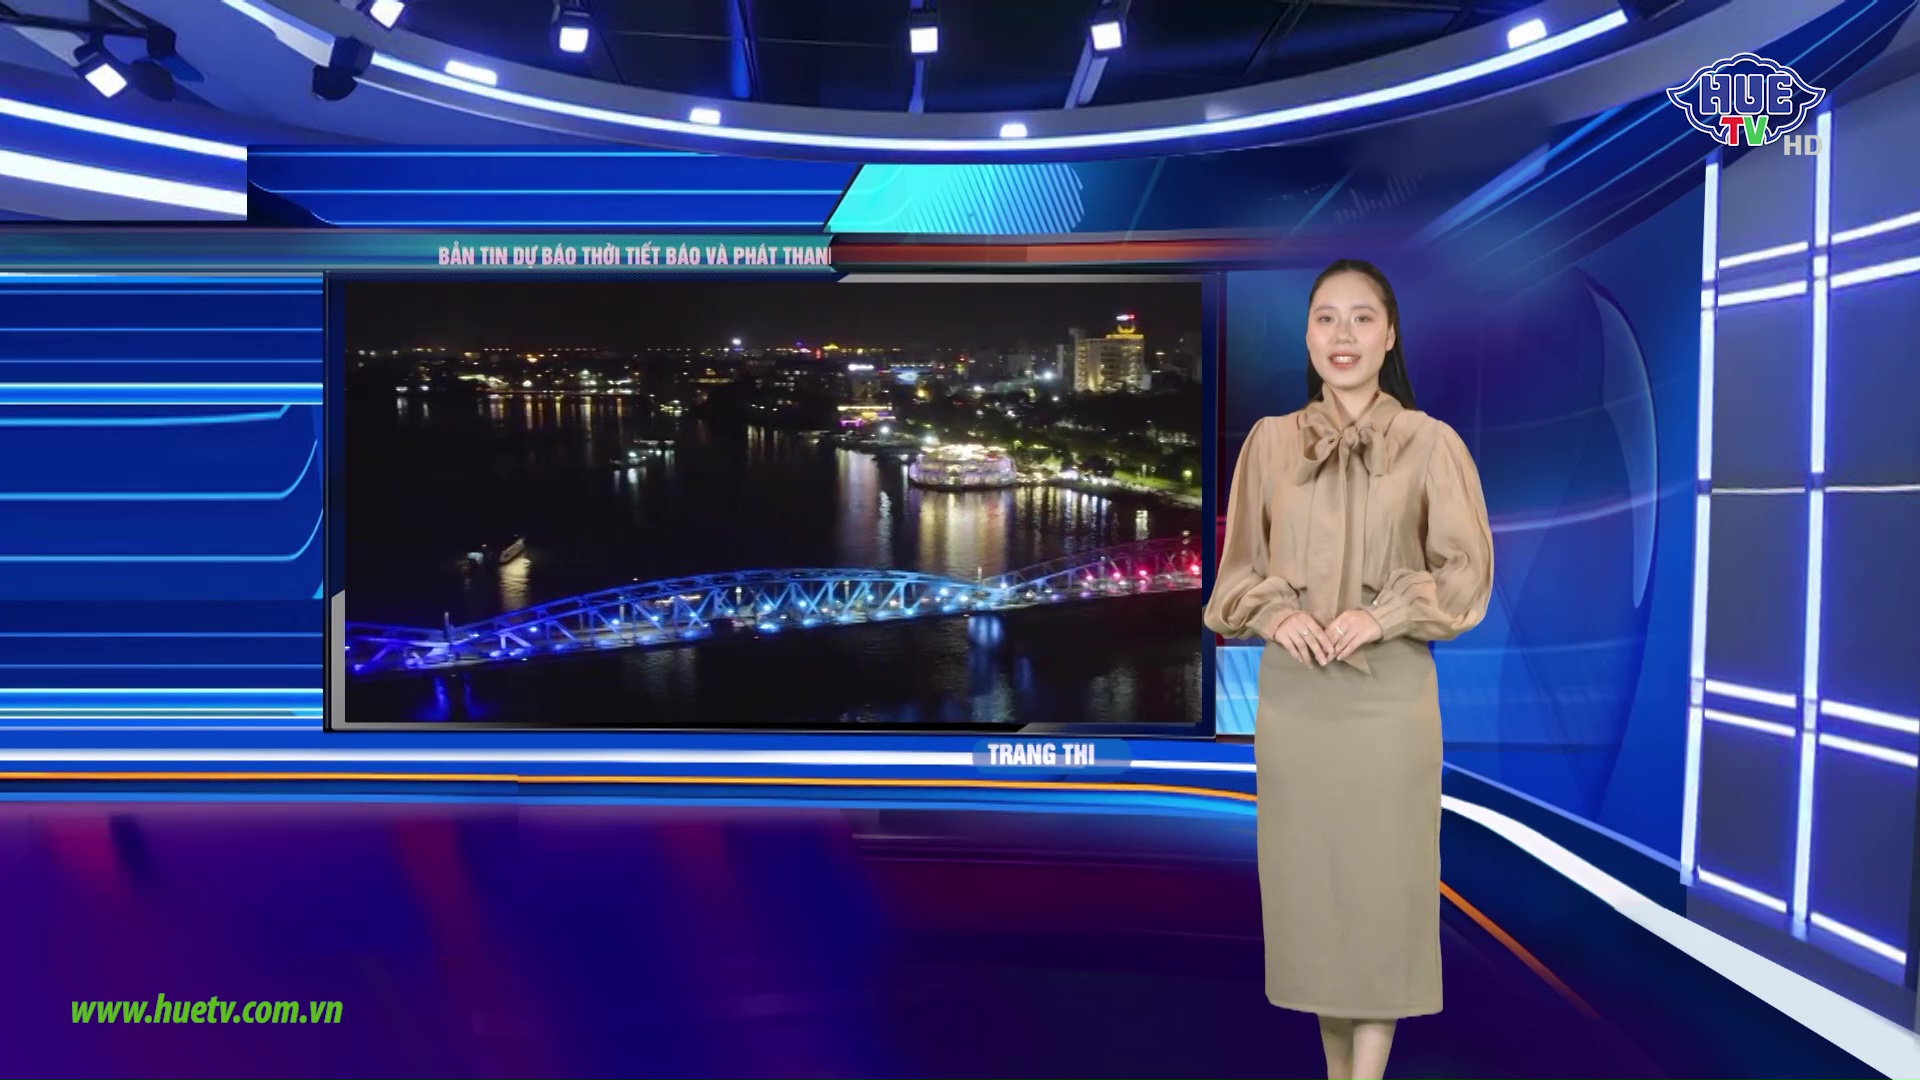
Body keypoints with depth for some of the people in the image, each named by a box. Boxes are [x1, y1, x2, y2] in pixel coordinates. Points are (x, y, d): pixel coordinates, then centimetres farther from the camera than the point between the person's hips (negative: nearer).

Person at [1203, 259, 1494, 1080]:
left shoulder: (1430, 441, -2)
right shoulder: (1269, 440, 5)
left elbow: (1468, 572, -2)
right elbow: (1238, 567, 8)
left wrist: (1384, 614, -16)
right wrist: (1274, 612, -11)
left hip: (1390, 692, -2)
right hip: (1290, 692, 3)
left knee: (1382, 881, 2)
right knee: (1307, 879, 9)